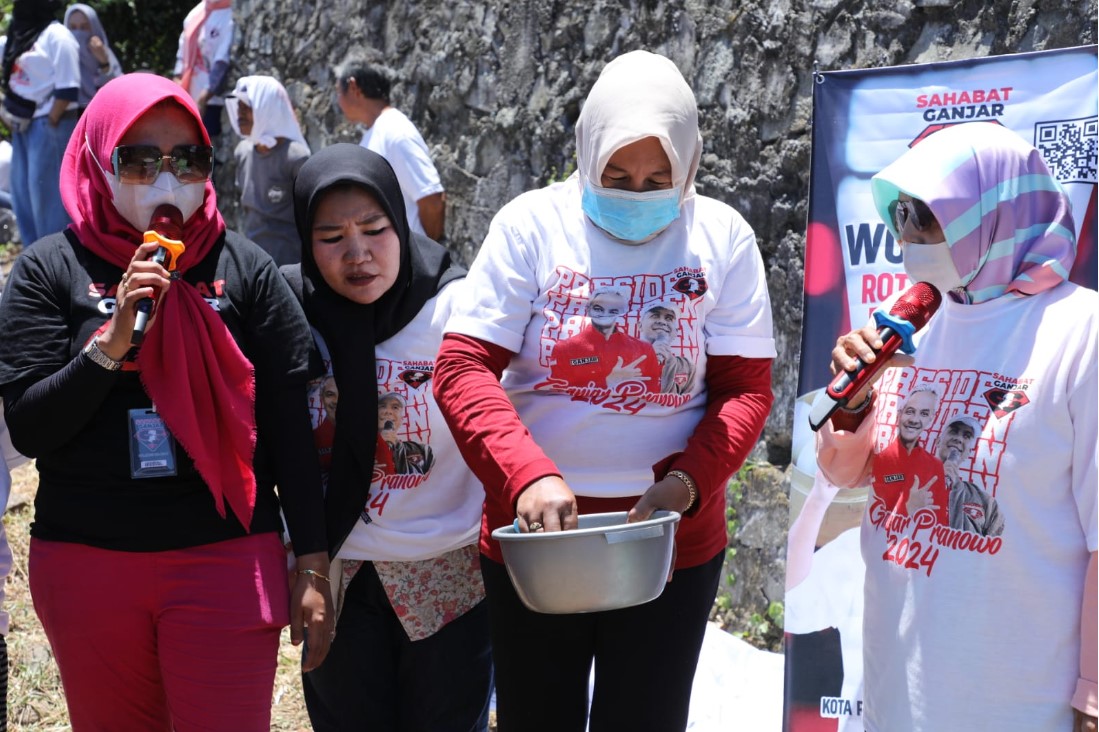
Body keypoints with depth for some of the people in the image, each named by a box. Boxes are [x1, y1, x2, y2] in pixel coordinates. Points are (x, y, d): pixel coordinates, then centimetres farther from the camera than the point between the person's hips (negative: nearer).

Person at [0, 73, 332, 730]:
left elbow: (290, 427, 1)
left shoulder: (245, 269, 1)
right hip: (86, 563, 1)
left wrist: (314, 565, -1)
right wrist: (113, 339, -17)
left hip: (225, 558, -1)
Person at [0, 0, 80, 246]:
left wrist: (50, 124, -15)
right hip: (23, 124, 9)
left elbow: (67, 89, -16)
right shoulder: (21, 34, 13)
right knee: (23, 191, 11)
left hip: (47, 124, -9)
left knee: (47, 191, -6)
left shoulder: (57, 37, -12)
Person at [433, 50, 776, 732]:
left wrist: (689, 482, -19)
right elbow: (463, 370, -10)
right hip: (533, 533, 0)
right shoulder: (531, 224, -5)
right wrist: (528, 476, -26)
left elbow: (746, 387, -1)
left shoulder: (723, 236, -2)